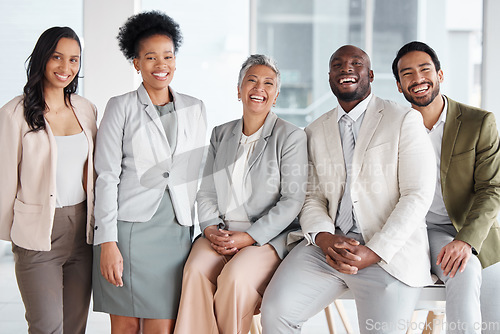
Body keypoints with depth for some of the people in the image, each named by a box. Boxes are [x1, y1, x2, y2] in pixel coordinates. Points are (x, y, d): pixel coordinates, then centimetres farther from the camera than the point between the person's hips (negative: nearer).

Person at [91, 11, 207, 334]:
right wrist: (107, 242, -9)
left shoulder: (195, 109, 12)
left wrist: (204, 231, 11)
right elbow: (107, 177, -2)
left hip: (176, 231, 2)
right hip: (129, 228, -2)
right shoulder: (121, 107, 3)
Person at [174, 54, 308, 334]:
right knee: (196, 269, -27)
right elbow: (206, 193, 14)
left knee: (235, 276, -31)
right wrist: (211, 229, -6)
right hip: (220, 234, 4)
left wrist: (248, 237, -15)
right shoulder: (221, 134, 16)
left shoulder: (291, 137, 1)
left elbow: (292, 201, -6)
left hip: (268, 238, -3)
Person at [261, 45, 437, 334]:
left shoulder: (405, 120, 2)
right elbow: (312, 197, 14)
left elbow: (418, 196, -5)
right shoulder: (315, 131, 17)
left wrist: (374, 252, -14)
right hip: (330, 244, 3)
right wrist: (324, 238, -9)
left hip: (389, 248, -3)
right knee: (275, 310, -18)